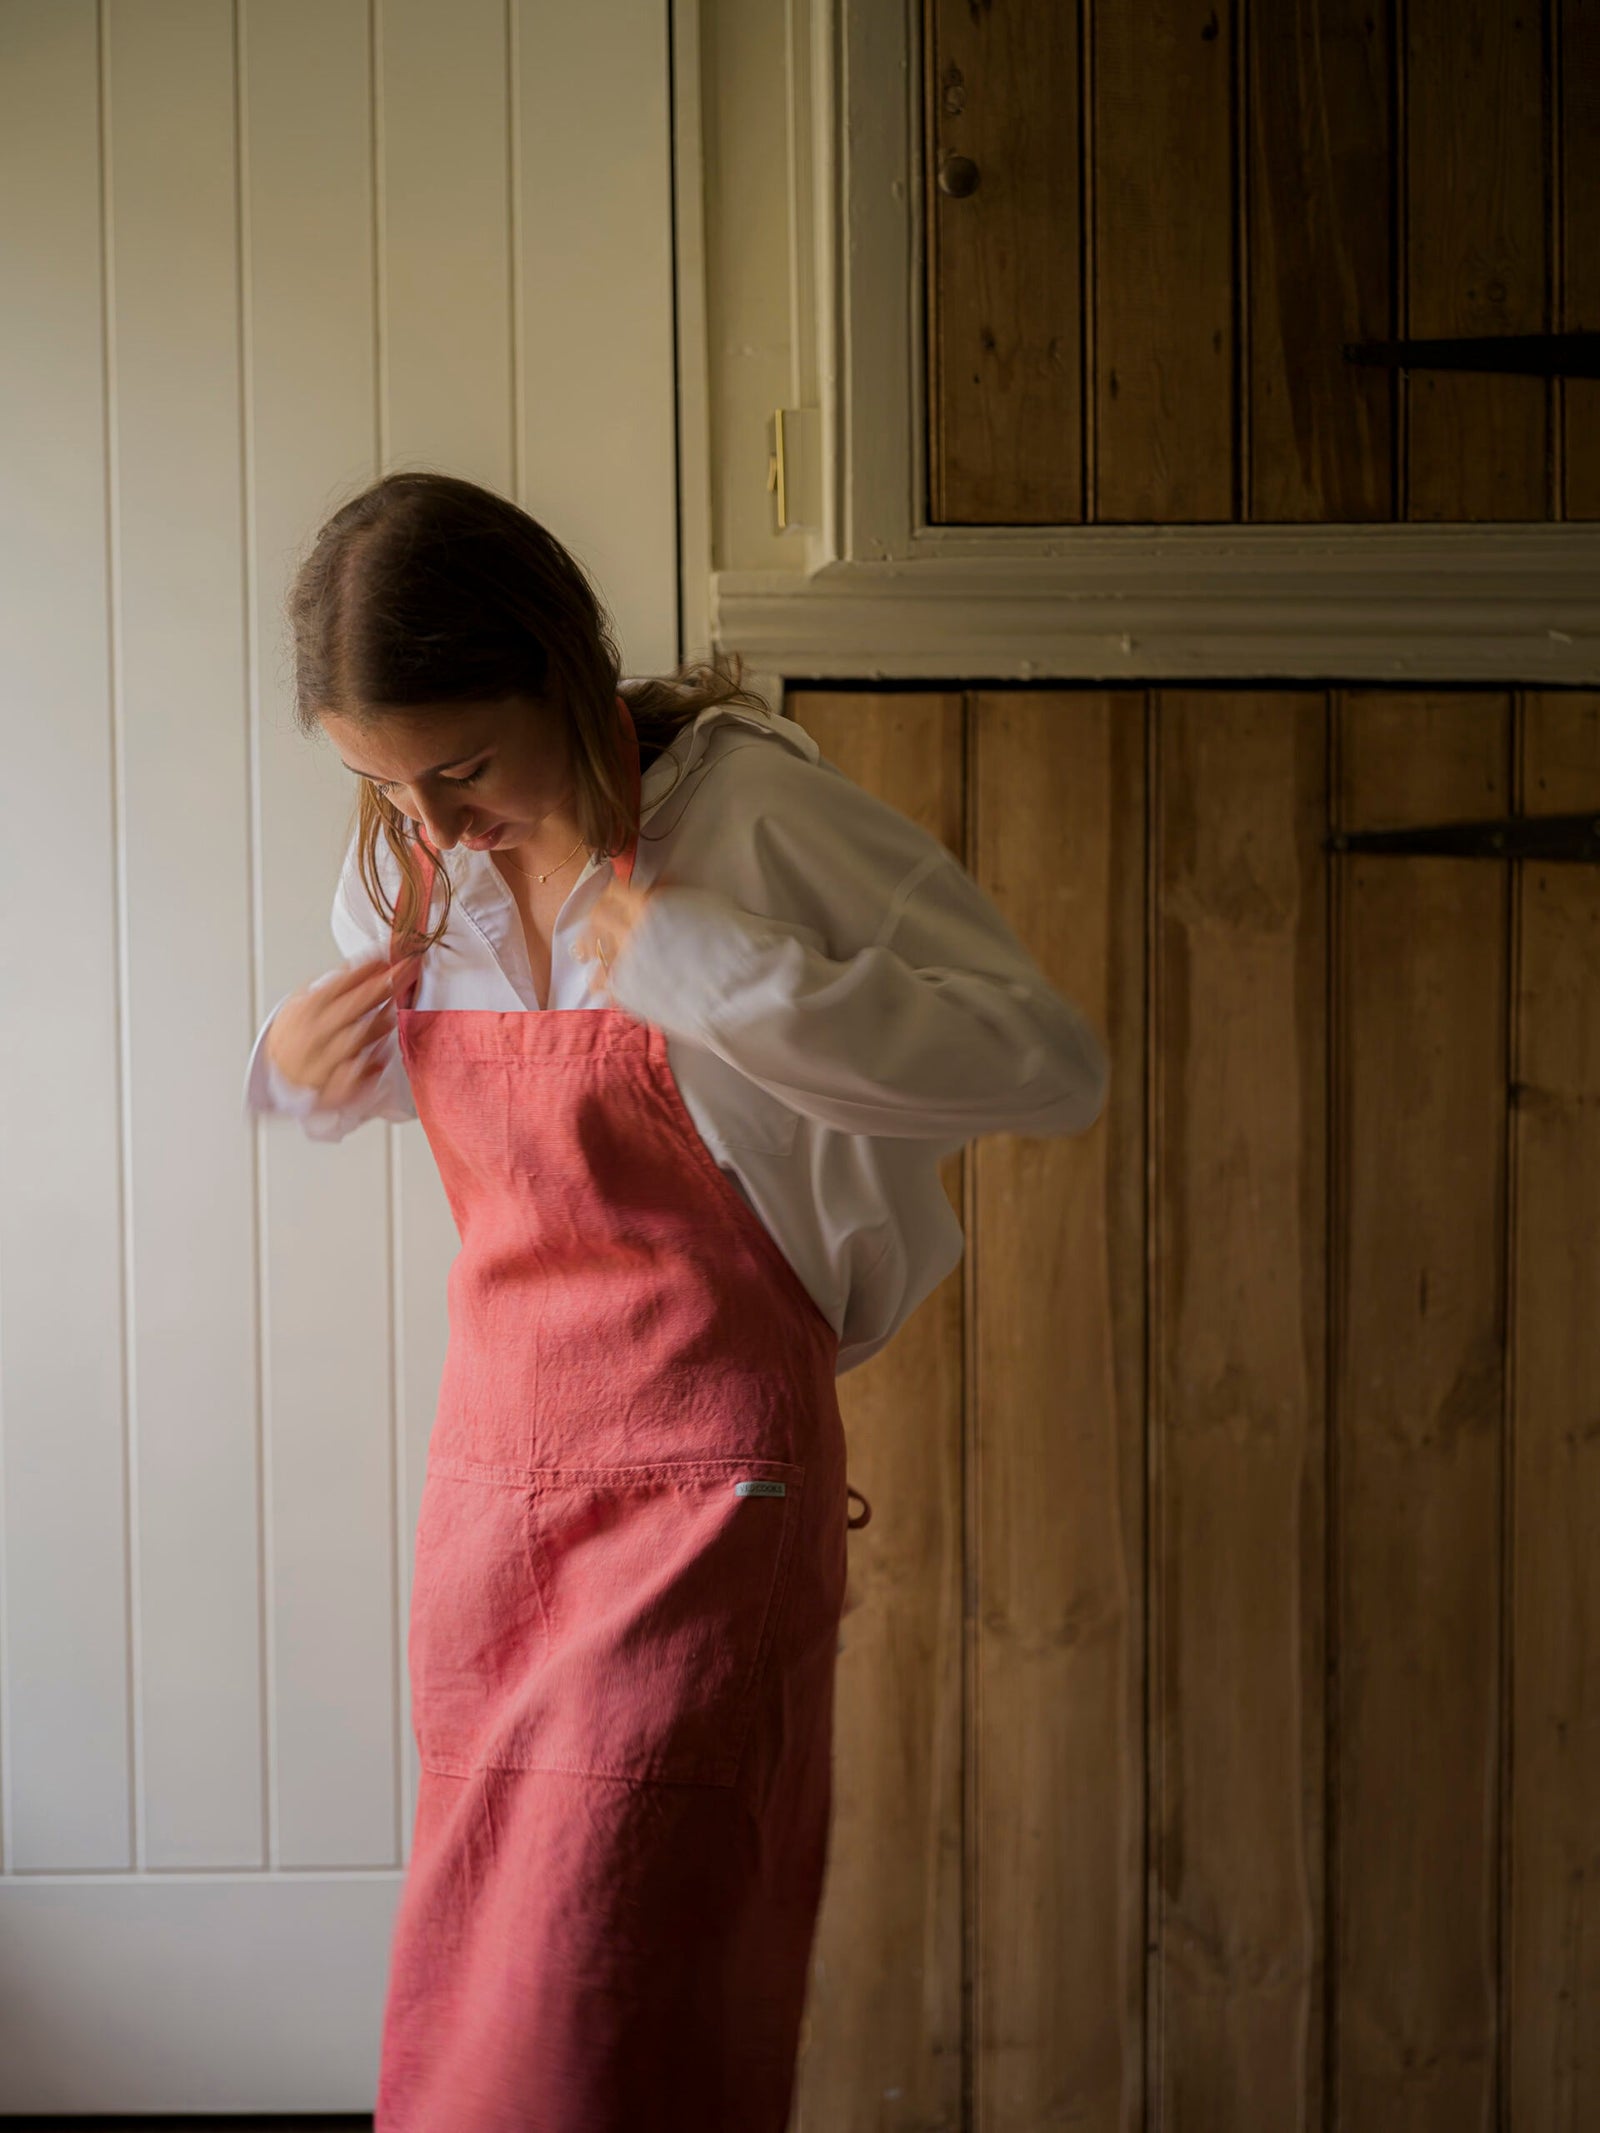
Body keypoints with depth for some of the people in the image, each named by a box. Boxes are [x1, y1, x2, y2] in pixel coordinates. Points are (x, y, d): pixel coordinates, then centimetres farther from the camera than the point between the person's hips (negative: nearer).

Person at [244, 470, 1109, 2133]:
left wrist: (707, 968, -22)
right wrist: (297, 1062, 1)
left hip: (701, 1489, -6)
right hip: (489, 1477, 6)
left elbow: (1055, 1070, -15)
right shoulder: (407, 862, 5)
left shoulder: (747, 812, -13)